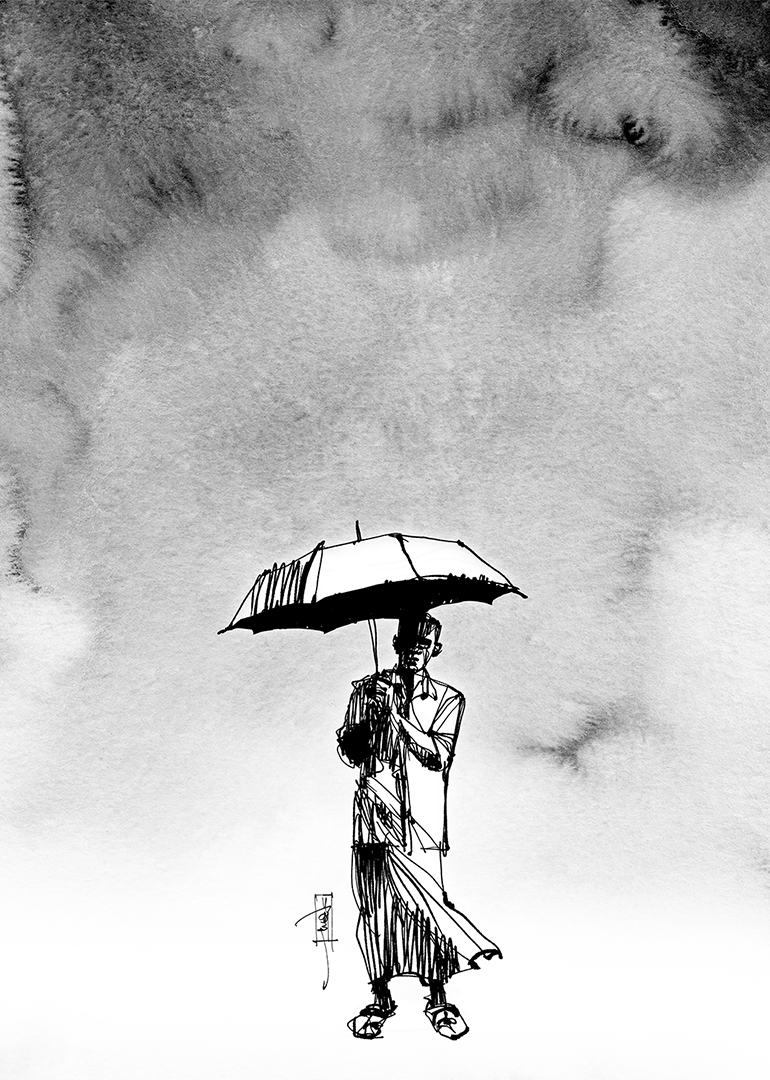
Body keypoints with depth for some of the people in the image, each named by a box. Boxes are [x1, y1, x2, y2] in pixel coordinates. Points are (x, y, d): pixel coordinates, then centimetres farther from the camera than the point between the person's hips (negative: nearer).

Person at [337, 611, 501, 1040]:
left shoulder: (448, 699, 7)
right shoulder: (368, 689, 9)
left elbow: (440, 755, -6)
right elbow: (349, 749, 4)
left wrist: (398, 716, -16)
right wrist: (371, 721, -16)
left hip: (423, 816, -1)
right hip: (375, 809, 1)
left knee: (428, 900, -3)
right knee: (375, 903, 3)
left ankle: (439, 999, 14)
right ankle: (381, 997, 19)